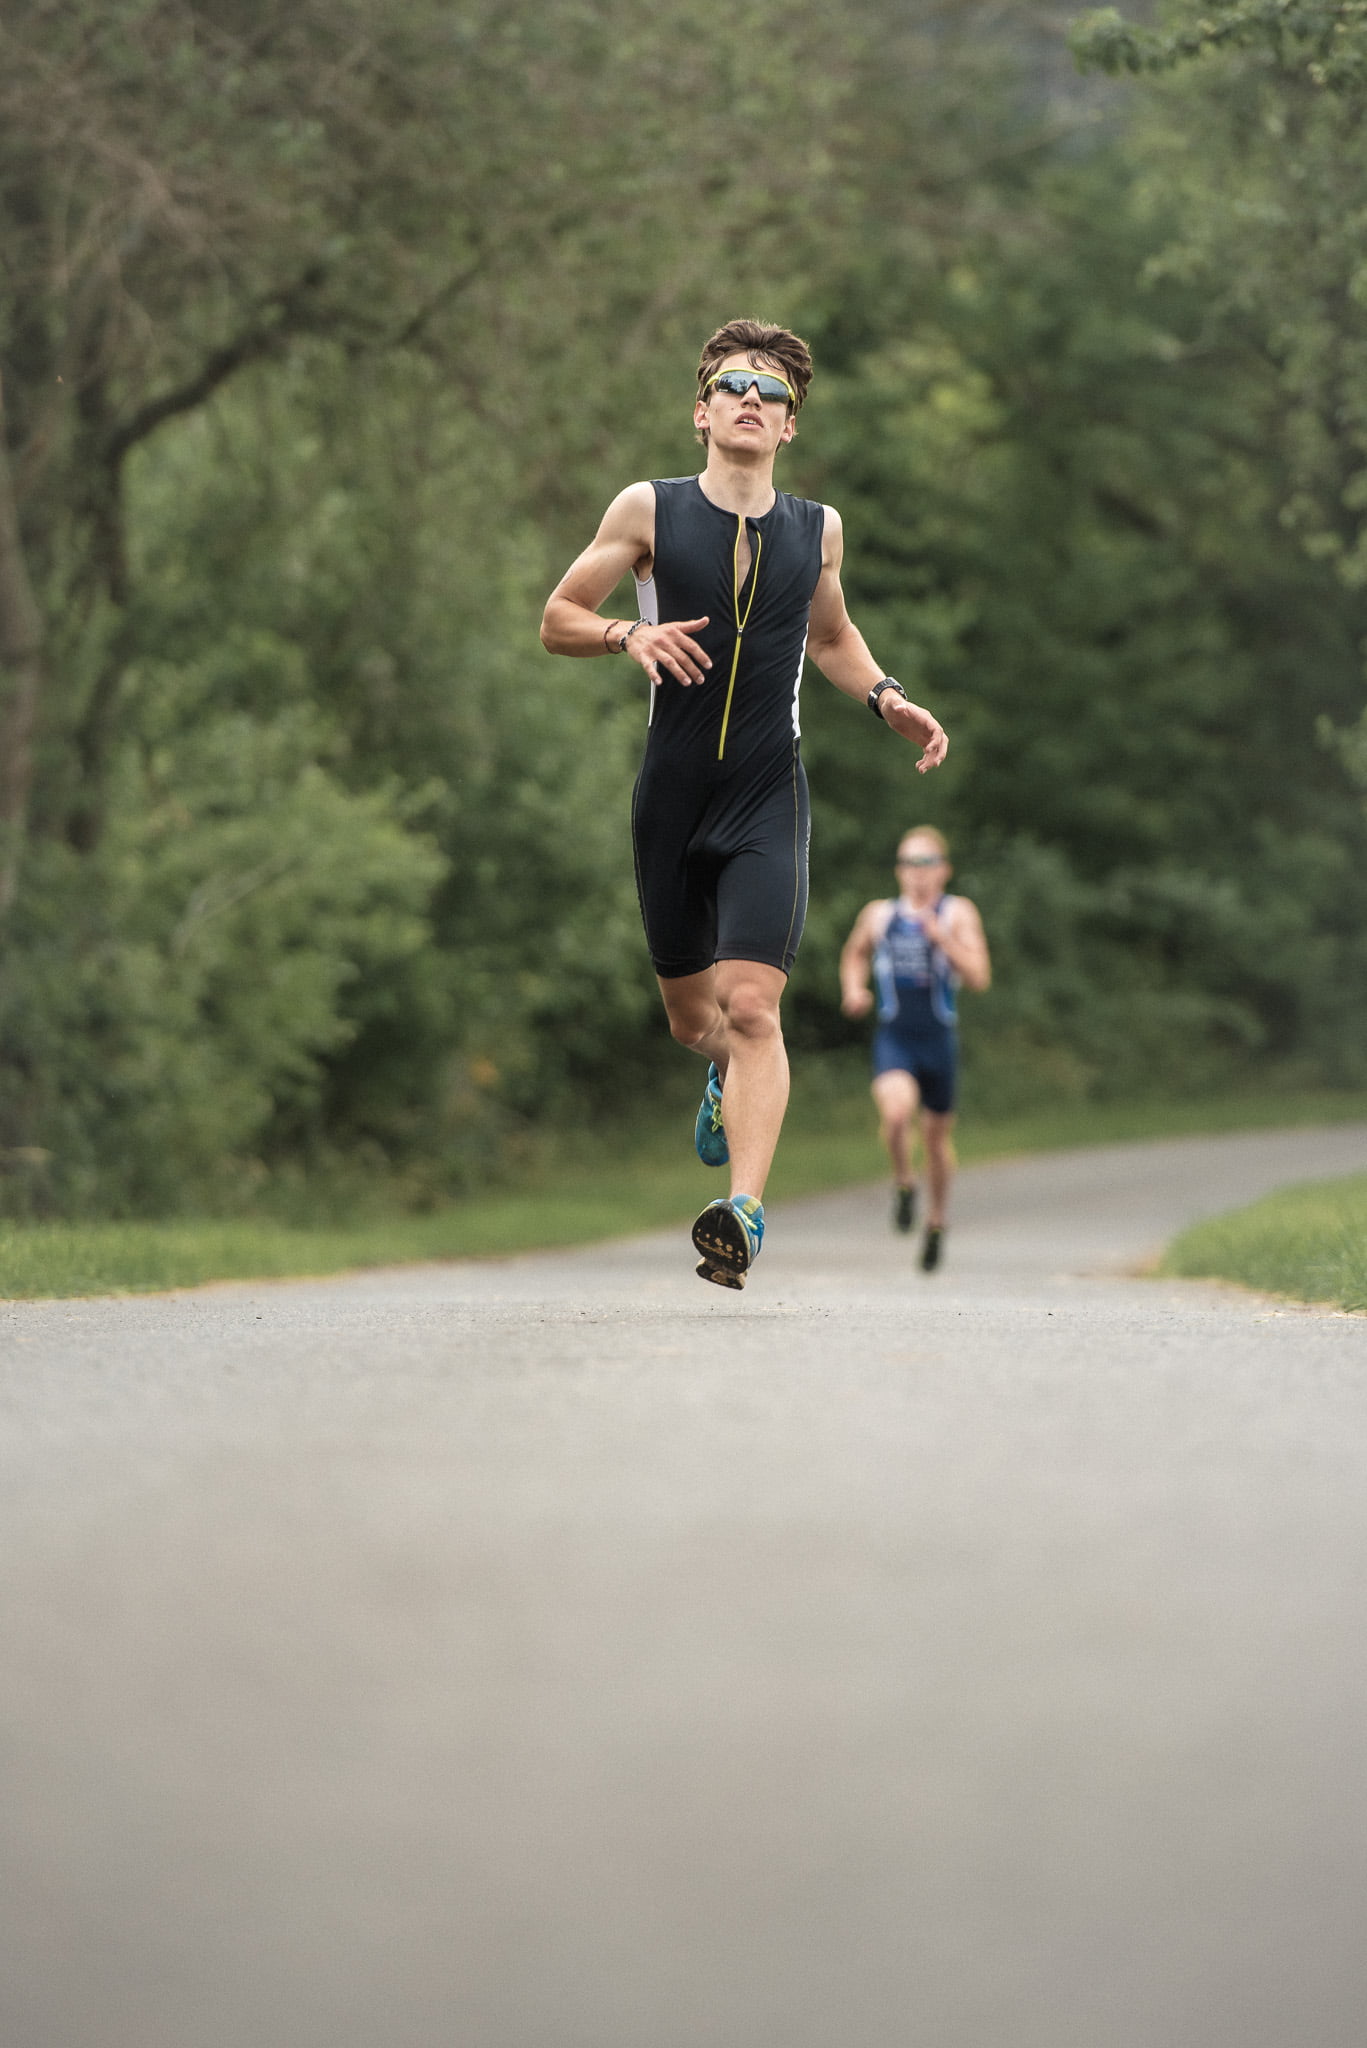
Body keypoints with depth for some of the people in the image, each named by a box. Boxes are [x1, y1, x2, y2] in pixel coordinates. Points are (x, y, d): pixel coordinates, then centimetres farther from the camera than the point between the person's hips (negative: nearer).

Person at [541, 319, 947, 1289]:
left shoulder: (819, 530, 7)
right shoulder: (649, 511, 0)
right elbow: (557, 620, 4)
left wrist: (887, 698, 9)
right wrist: (630, 633, -16)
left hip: (769, 803, 0)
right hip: (672, 797, 0)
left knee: (752, 1007, -17)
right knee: (693, 1017, 12)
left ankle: (746, 1209, -24)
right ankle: (729, 1076, 49)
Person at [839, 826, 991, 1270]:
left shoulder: (958, 913, -2)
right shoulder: (879, 915, 5)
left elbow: (979, 978, -11)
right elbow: (855, 954, 26)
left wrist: (943, 938, -22)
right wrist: (853, 990, 7)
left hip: (938, 1040, 0)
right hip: (893, 1038, 0)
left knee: (937, 1135, 11)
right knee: (896, 1110, -28)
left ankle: (936, 1221, 34)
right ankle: (903, 1184, 1)